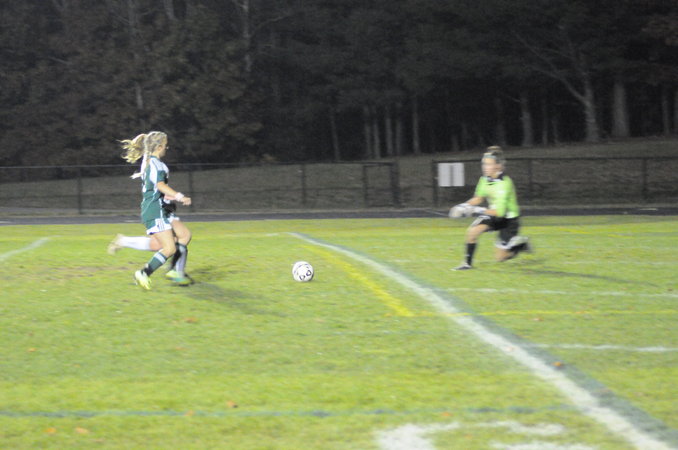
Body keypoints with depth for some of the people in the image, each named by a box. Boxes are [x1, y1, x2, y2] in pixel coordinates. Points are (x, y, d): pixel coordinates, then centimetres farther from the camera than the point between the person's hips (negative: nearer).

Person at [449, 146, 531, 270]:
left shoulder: (504, 183, -30)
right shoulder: (485, 180, -7)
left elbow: (500, 212, -34)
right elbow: (478, 198, 8)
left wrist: (478, 210, -35)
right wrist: (464, 206, -10)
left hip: (509, 219, -6)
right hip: (494, 216, 6)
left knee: (500, 257, -4)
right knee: (472, 231, -18)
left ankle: (521, 243, 23)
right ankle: (467, 263, -2)